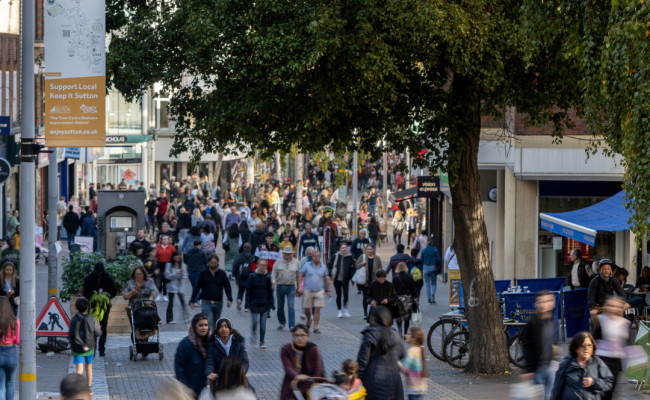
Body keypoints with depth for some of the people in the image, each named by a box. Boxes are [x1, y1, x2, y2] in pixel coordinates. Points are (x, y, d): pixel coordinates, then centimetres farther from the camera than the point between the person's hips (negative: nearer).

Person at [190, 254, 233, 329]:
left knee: (216, 323, 13)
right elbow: (197, 287, 6)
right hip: (206, 303, -2)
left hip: (218, 303, 2)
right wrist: (192, 301, 6)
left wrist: (229, 299, -12)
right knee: (208, 322, -15)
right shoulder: (203, 273, 1)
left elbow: (227, 287, 3)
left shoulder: (222, 274, 4)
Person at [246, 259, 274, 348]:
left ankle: (262, 342, 13)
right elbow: (248, 291, -2)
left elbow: (270, 291, 6)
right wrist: (248, 304, -5)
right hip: (254, 304, -1)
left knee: (263, 323, 3)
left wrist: (271, 304, 4)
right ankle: (253, 335, 27)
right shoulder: (252, 276, -6)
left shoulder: (267, 277, 0)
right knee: (254, 322, -4)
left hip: (265, 304, 1)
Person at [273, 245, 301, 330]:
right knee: (280, 307, 12)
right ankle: (282, 323, 30)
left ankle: (292, 325, -12)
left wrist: (299, 287, 9)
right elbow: (274, 274, 2)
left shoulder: (296, 262, 3)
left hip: (291, 287, -2)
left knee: (291, 307, -12)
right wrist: (273, 282, -14)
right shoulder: (278, 262, 2)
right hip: (280, 286, 2)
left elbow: (298, 276, 9)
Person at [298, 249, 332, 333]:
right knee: (307, 309, 5)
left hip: (319, 291, 0)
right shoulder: (306, 266, 1)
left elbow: (326, 279, 16)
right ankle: (309, 320, 35)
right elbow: (301, 276, 2)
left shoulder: (323, 267, 7)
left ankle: (315, 327, -2)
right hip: (308, 291, 0)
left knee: (317, 310, -7)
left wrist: (328, 290, 15)